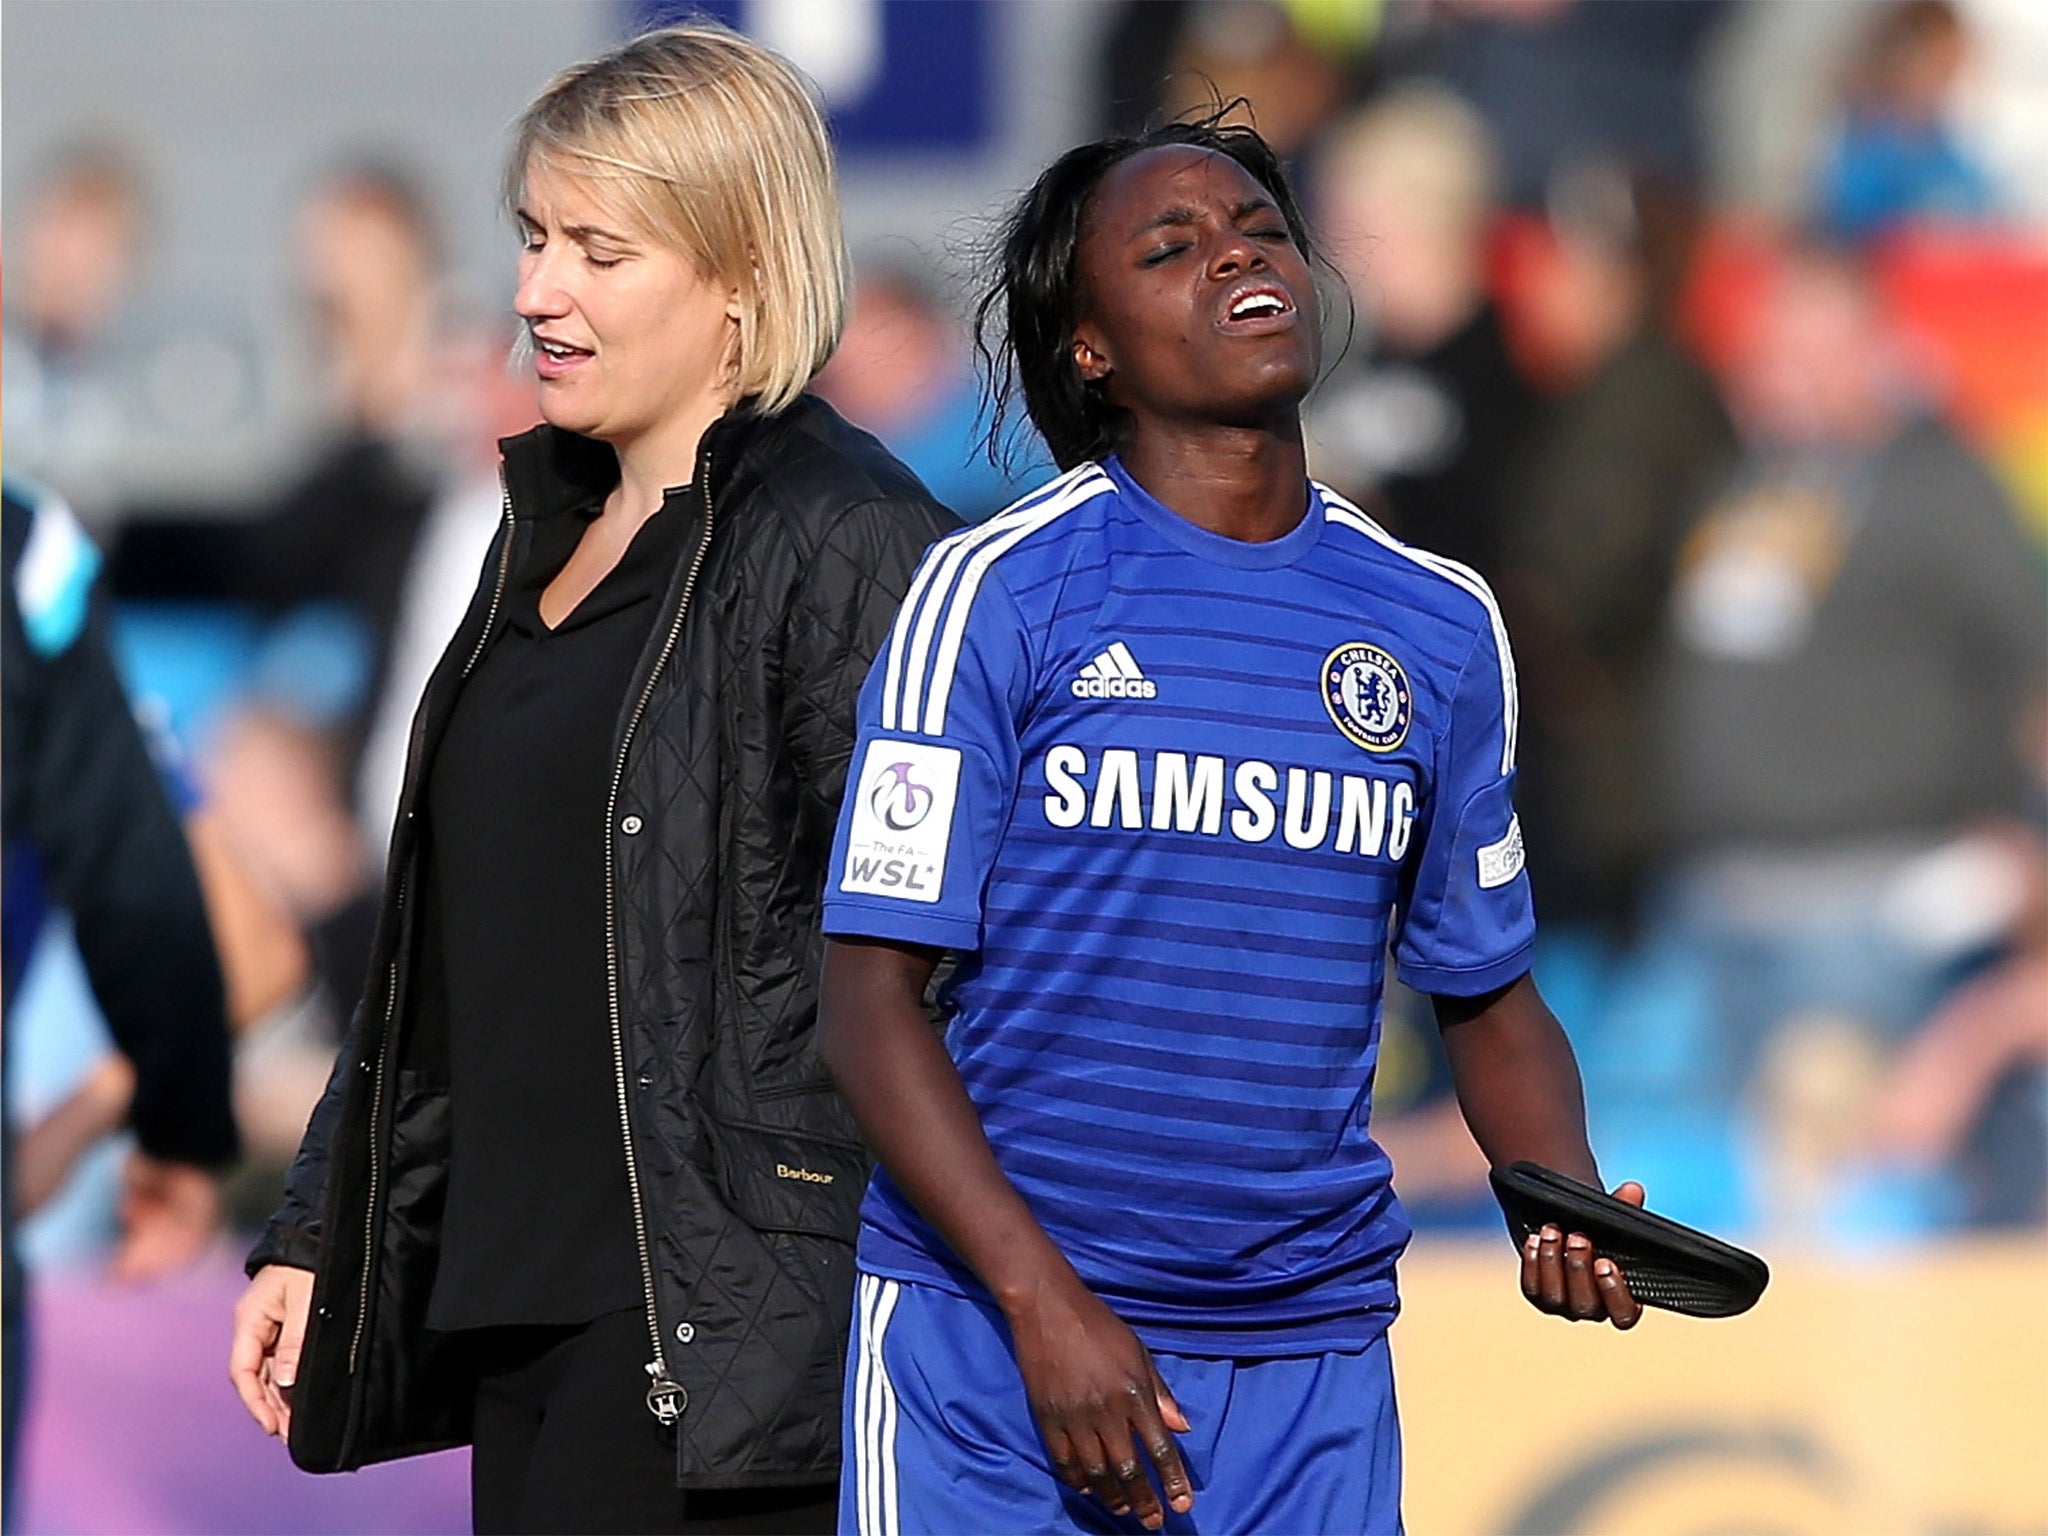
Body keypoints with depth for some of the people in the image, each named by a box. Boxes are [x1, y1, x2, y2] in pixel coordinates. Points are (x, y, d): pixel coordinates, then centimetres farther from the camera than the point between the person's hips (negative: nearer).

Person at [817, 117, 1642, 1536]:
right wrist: (1047, 1307, -16)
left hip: (1309, 1363, 3)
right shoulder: (998, 591, -3)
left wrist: (1574, 1211, -3)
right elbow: (873, 995, -6)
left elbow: (1488, 991, 17)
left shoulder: (1440, 625, 9)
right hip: (988, 1332, -3)